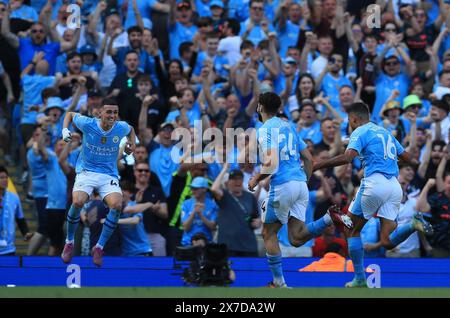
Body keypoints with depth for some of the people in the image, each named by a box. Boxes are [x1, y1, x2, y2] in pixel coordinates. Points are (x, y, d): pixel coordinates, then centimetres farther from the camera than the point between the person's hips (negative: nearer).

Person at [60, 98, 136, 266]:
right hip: (86, 171, -2)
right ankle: (69, 243, -5)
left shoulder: (121, 128, -5)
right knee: (78, 202, -31)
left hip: (109, 175, 2)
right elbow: (70, 114, 9)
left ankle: (99, 247, -10)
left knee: (117, 205, -27)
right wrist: (65, 130, -7)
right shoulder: (87, 124, -11)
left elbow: (131, 129, 22)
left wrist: (132, 144, 5)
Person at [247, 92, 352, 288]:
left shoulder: (265, 130, -6)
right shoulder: (288, 127, 19)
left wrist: (255, 180, -3)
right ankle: (330, 218, -13)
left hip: (282, 185, -7)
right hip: (300, 184, 7)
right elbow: (309, 159, 20)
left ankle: (279, 283, 9)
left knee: (268, 234, 9)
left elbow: (270, 163, -19)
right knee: (296, 238, 5)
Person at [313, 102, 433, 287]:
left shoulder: (360, 132, 1)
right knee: (387, 242, 2)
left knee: (353, 231, 11)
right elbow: (406, 157, 27)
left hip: (375, 182, -6)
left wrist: (319, 165, -10)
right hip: (395, 186, 6)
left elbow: (347, 157, -16)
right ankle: (413, 225, -22)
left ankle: (360, 279, 8)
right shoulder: (385, 132, 24)